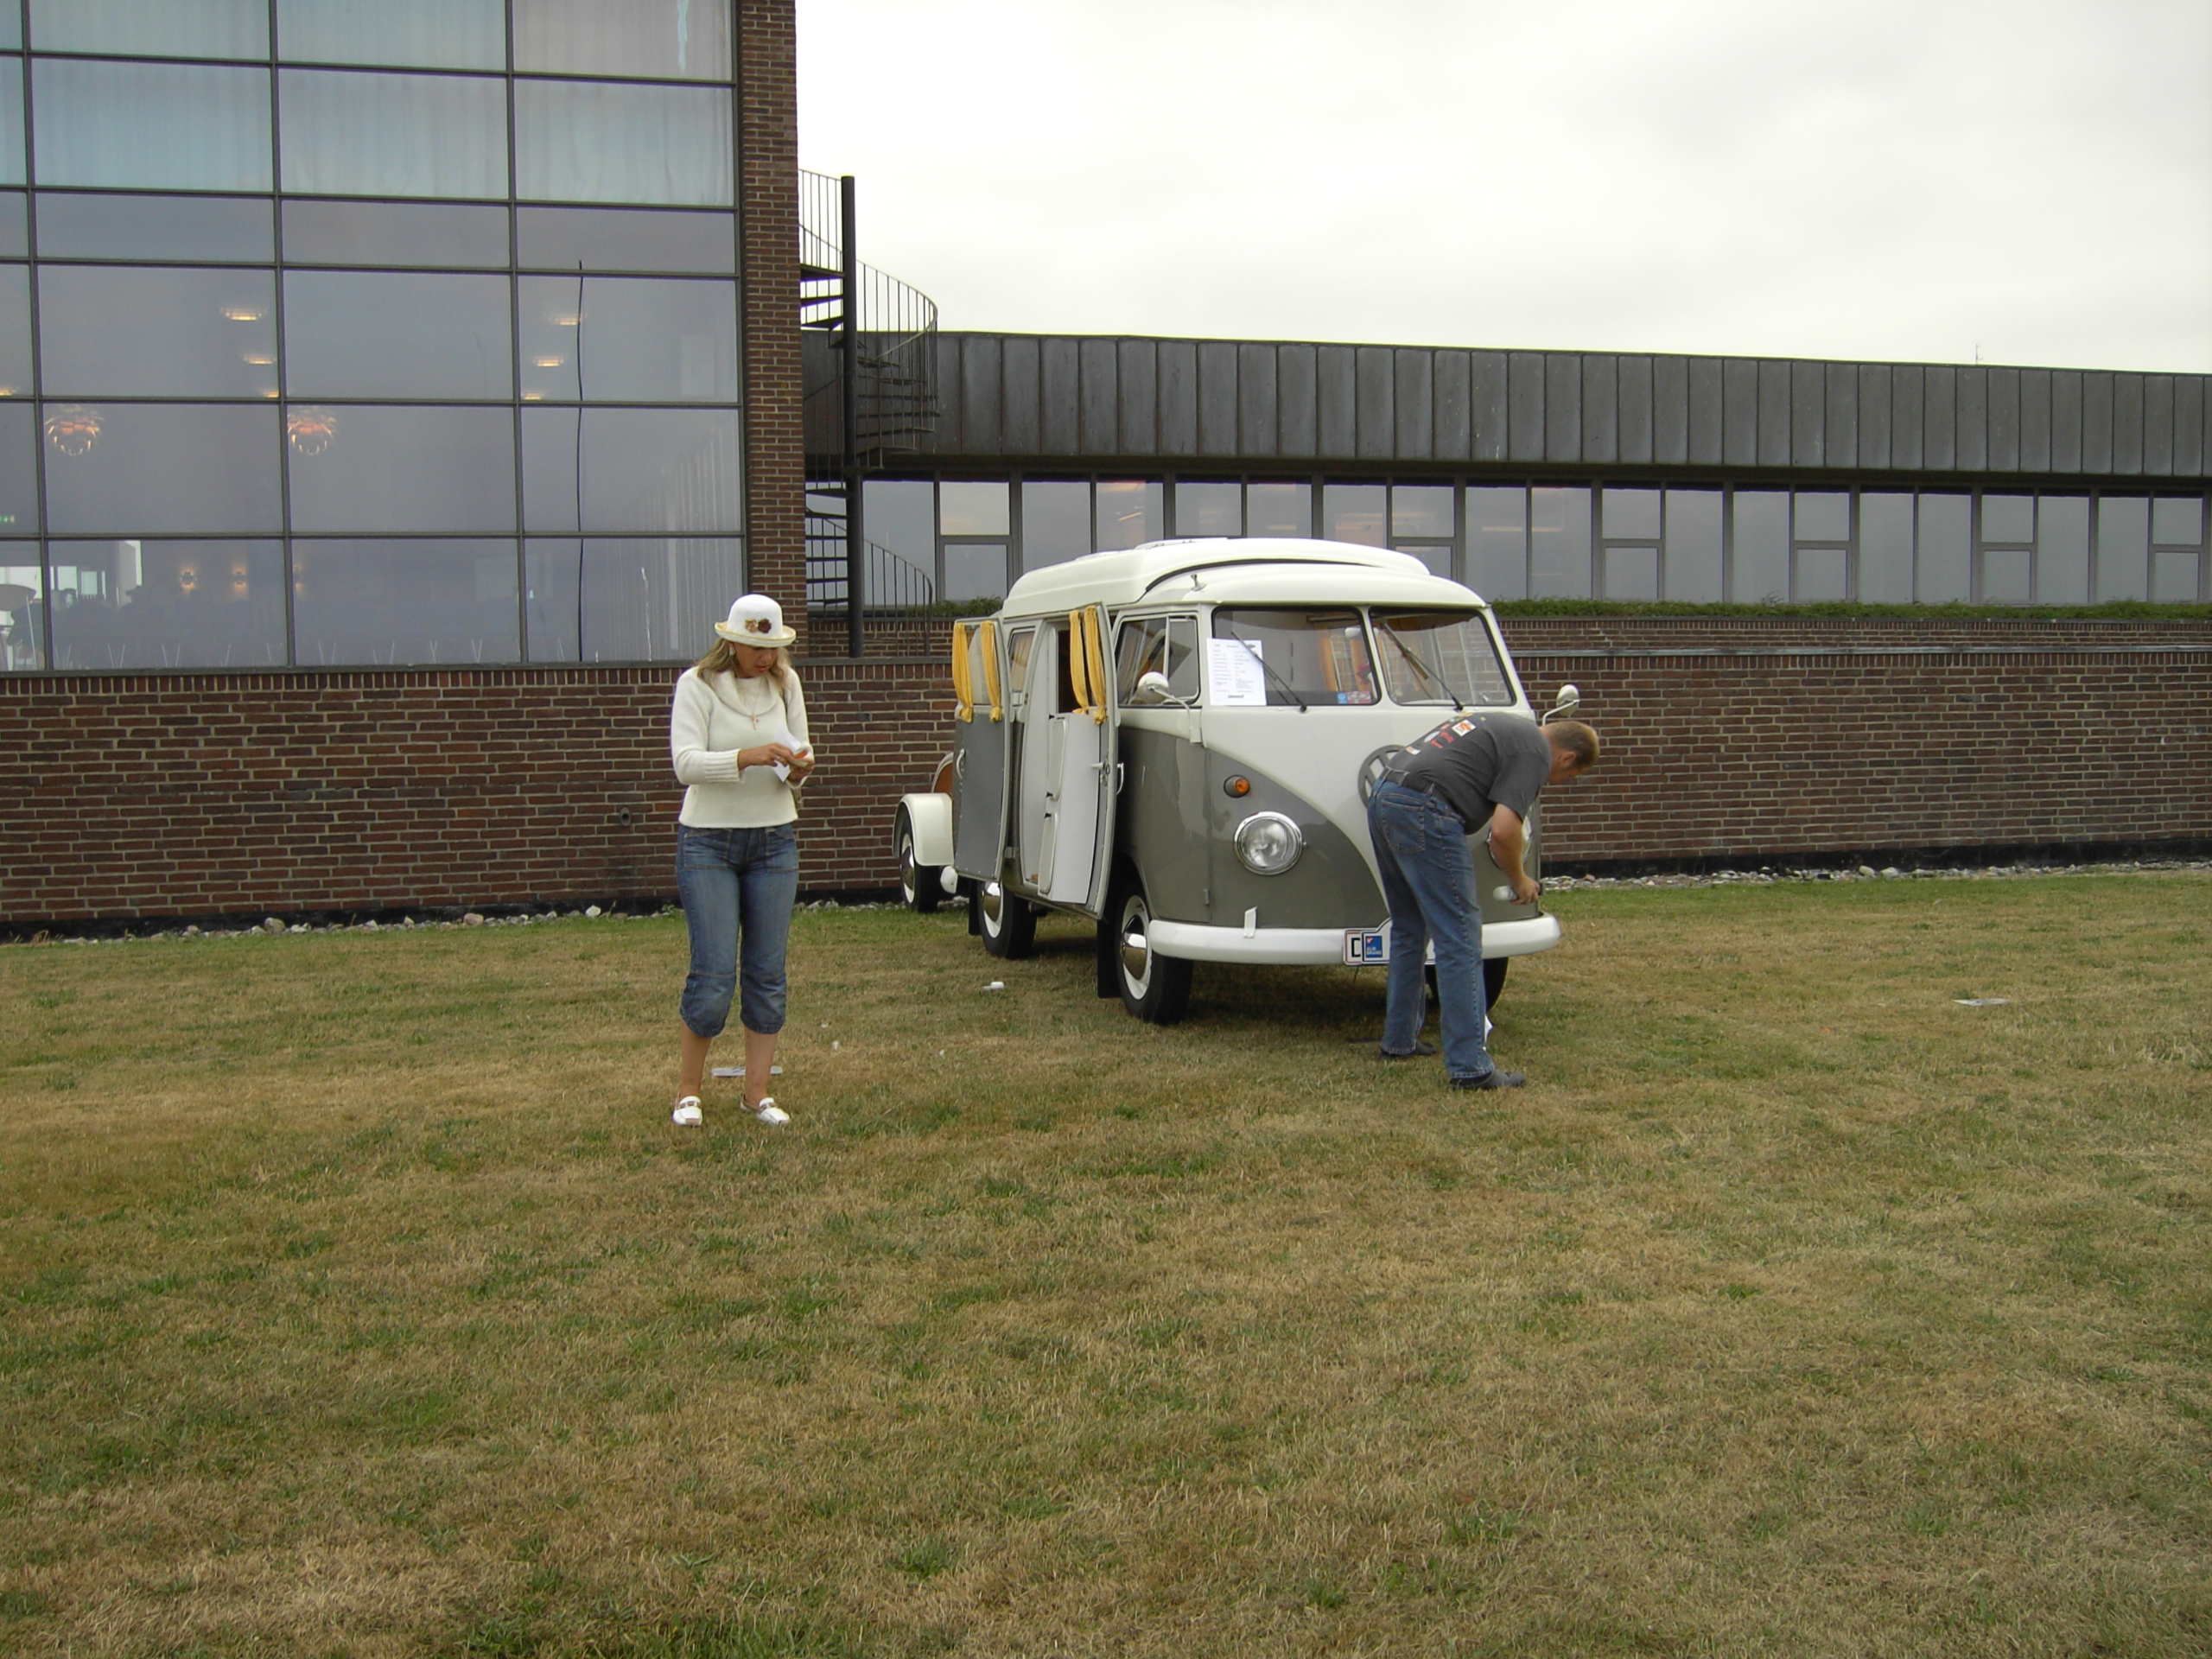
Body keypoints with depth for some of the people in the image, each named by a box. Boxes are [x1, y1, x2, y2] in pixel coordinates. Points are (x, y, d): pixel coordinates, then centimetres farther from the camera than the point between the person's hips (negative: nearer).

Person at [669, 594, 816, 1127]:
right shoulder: (698, 684, -7)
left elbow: (799, 754, 10)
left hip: (774, 840, 4)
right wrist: (746, 757, -32)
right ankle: (688, 1087, 12)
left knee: (767, 972, 4)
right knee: (714, 972, -7)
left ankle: (758, 1090, 13)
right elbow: (685, 762, -17)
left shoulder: (785, 684, 6)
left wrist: (798, 767, -14)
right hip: (708, 842, -4)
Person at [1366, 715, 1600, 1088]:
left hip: (1381, 799, 10)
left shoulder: (1504, 726, 26)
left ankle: (1400, 1040, 31)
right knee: (1460, 941, -5)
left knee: (1408, 930, 22)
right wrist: (1519, 881, 5)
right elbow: (1503, 831, -13)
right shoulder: (1535, 752, -2)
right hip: (1422, 810, -10)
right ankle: (1470, 1067, -4)